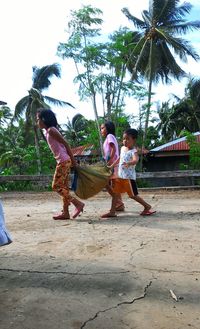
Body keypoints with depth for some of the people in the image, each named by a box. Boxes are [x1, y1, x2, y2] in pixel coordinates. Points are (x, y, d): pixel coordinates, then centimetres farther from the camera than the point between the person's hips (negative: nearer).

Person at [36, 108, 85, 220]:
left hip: (63, 161, -10)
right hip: (63, 161, 10)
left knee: (56, 186, -6)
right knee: (64, 187, 10)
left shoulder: (51, 130, -9)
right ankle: (65, 213, 15)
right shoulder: (49, 131, 18)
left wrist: (73, 160, -12)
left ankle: (78, 203, -6)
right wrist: (72, 160, 14)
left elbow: (65, 143, -13)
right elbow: (64, 144, 17)